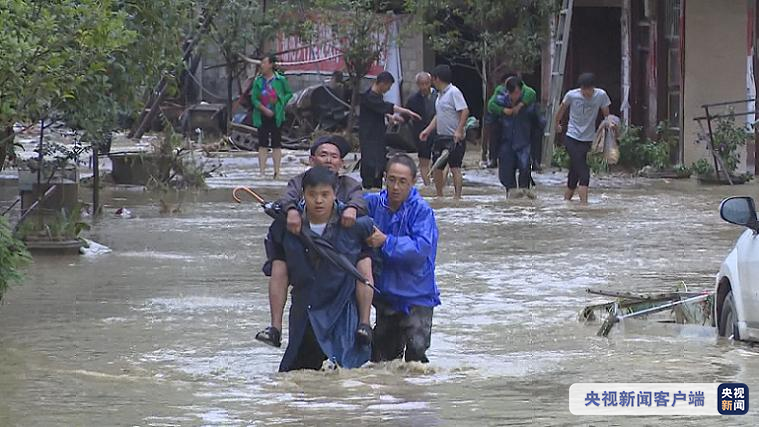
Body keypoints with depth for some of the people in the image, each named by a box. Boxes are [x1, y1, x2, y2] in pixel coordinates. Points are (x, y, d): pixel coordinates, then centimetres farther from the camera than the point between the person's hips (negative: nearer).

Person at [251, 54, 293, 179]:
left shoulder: (280, 80, -1)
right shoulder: (258, 81, 3)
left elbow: (289, 94, 9)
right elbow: (254, 98, 0)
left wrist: (279, 101, -8)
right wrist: (264, 109, -13)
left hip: (276, 116, -2)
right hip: (262, 116, 2)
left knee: (276, 145, 2)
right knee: (262, 145, 0)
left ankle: (277, 172, 6)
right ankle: (262, 172, 0)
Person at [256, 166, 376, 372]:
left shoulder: (354, 227, -5)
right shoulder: (285, 228, 1)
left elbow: (364, 277, -2)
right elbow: (279, 278, 4)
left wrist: (364, 324, -6)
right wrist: (275, 326, 1)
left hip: (344, 317, -3)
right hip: (303, 316, 3)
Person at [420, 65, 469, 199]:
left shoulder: (454, 92, -12)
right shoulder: (440, 94, 16)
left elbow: (465, 111, -18)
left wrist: (459, 130, -24)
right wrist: (427, 130, 16)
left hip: (454, 138, -9)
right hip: (441, 137, 9)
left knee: (455, 168, -11)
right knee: (437, 167, 11)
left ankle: (457, 196, -11)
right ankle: (439, 196, 22)